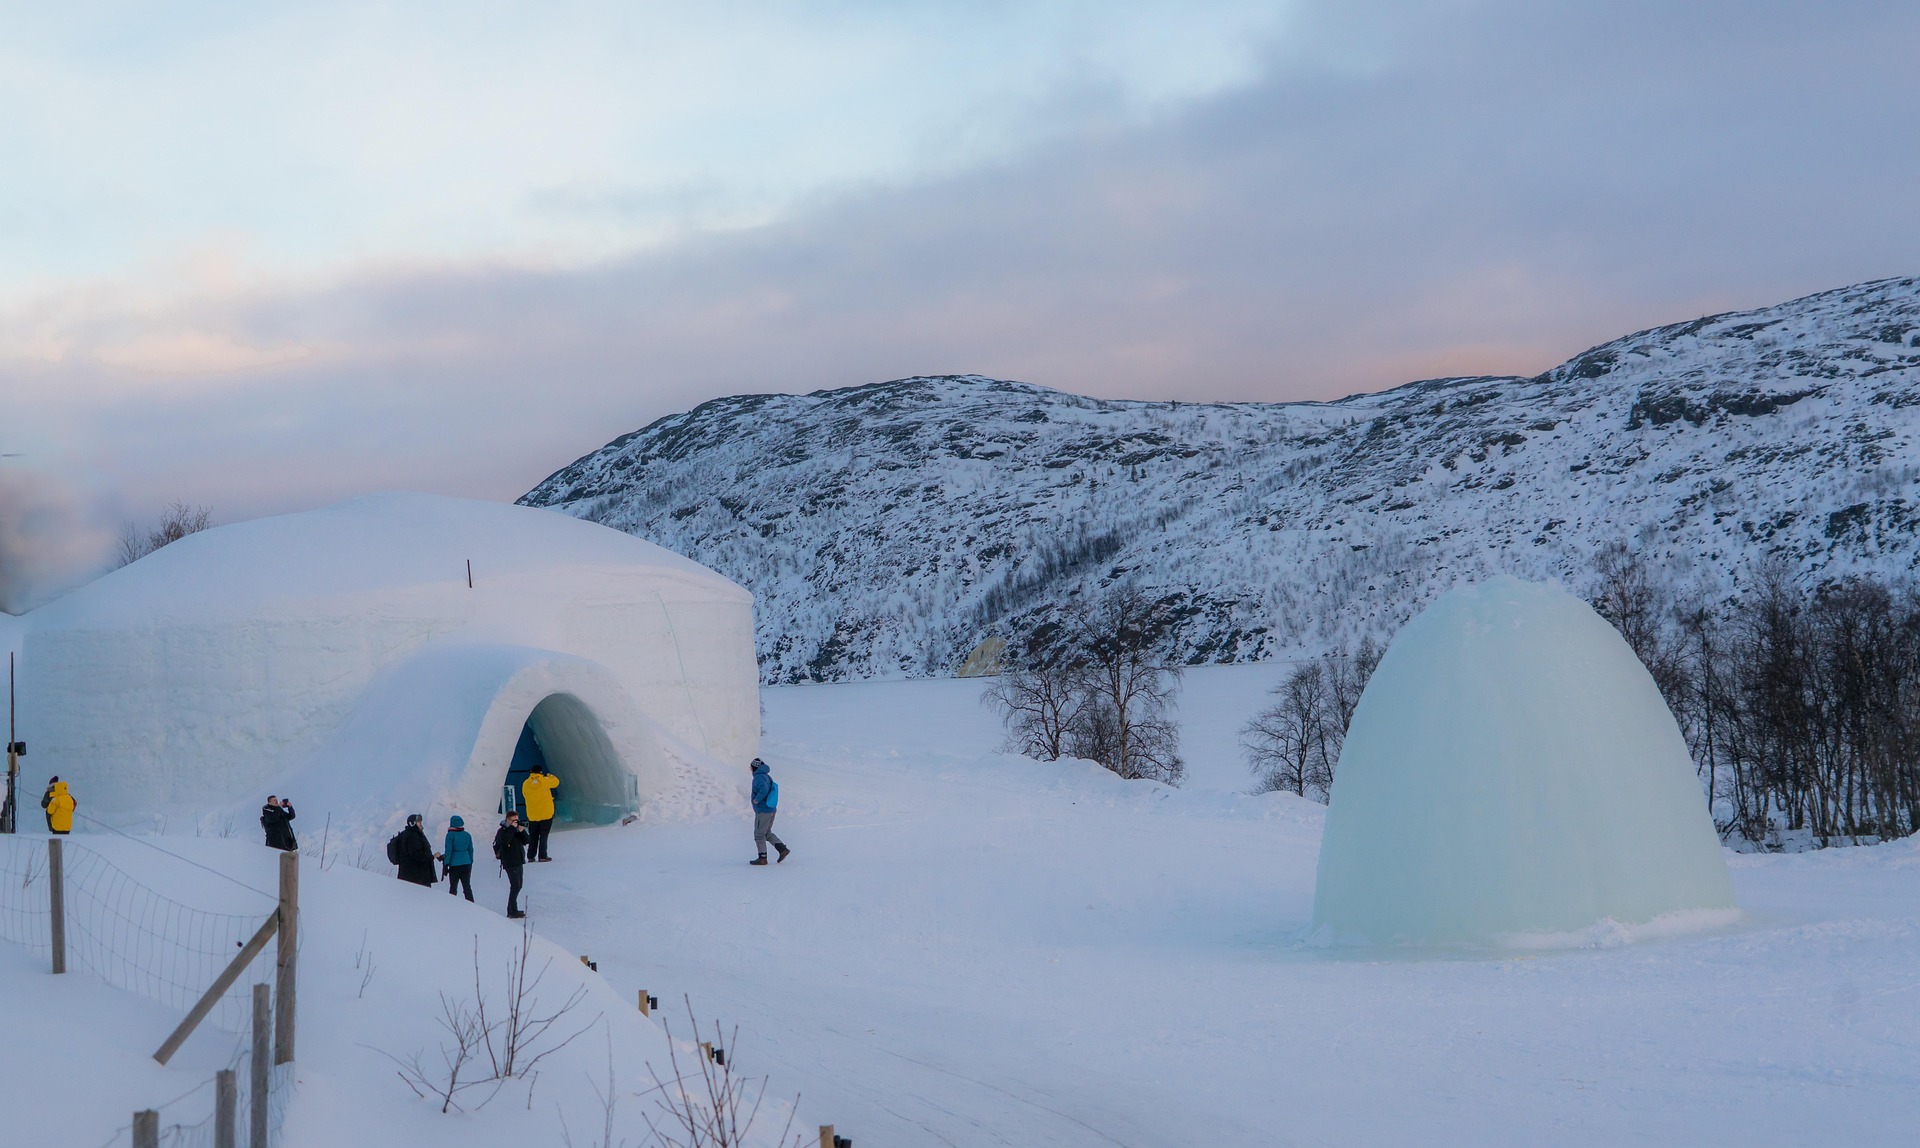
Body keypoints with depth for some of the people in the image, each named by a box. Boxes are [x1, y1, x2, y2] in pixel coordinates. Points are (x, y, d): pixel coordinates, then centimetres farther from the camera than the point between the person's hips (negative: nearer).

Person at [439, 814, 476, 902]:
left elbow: (448, 851, -12)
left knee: (453, 888, 6)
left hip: (454, 864, -4)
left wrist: (446, 864, -7)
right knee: (467, 887, 8)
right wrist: (471, 863, 19)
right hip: (466, 863, 4)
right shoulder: (467, 835, 4)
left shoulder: (450, 835, -10)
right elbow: (471, 850, 10)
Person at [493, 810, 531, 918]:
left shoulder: (518, 829, 12)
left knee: (518, 886, 12)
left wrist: (522, 831, -13)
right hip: (510, 863, -8)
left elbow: (527, 840, 3)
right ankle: (513, 911, -13)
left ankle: (511, 910, 20)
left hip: (519, 862, 8)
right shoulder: (502, 831, -7)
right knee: (515, 886, -14)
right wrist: (512, 828, -24)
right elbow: (504, 841, -27)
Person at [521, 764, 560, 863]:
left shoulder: (526, 784, -5)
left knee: (533, 836, 13)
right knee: (543, 836, 2)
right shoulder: (544, 781, -12)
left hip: (532, 815, 3)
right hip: (546, 814, -3)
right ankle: (542, 856, -2)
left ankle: (531, 856, 14)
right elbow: (556, 782, 6)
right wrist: (550, 776, 26)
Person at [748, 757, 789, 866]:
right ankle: (783, 849, 12)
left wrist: (757, 800, -23)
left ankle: (762, 858, 6)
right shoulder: (767, 776, 10)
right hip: (771, 809, 9)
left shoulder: (759, 778, -18)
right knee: (767, 833, 20)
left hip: (762, 811, -9)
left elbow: (764, 789, -36)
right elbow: (771, 789, 23)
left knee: (759, 835, 2)